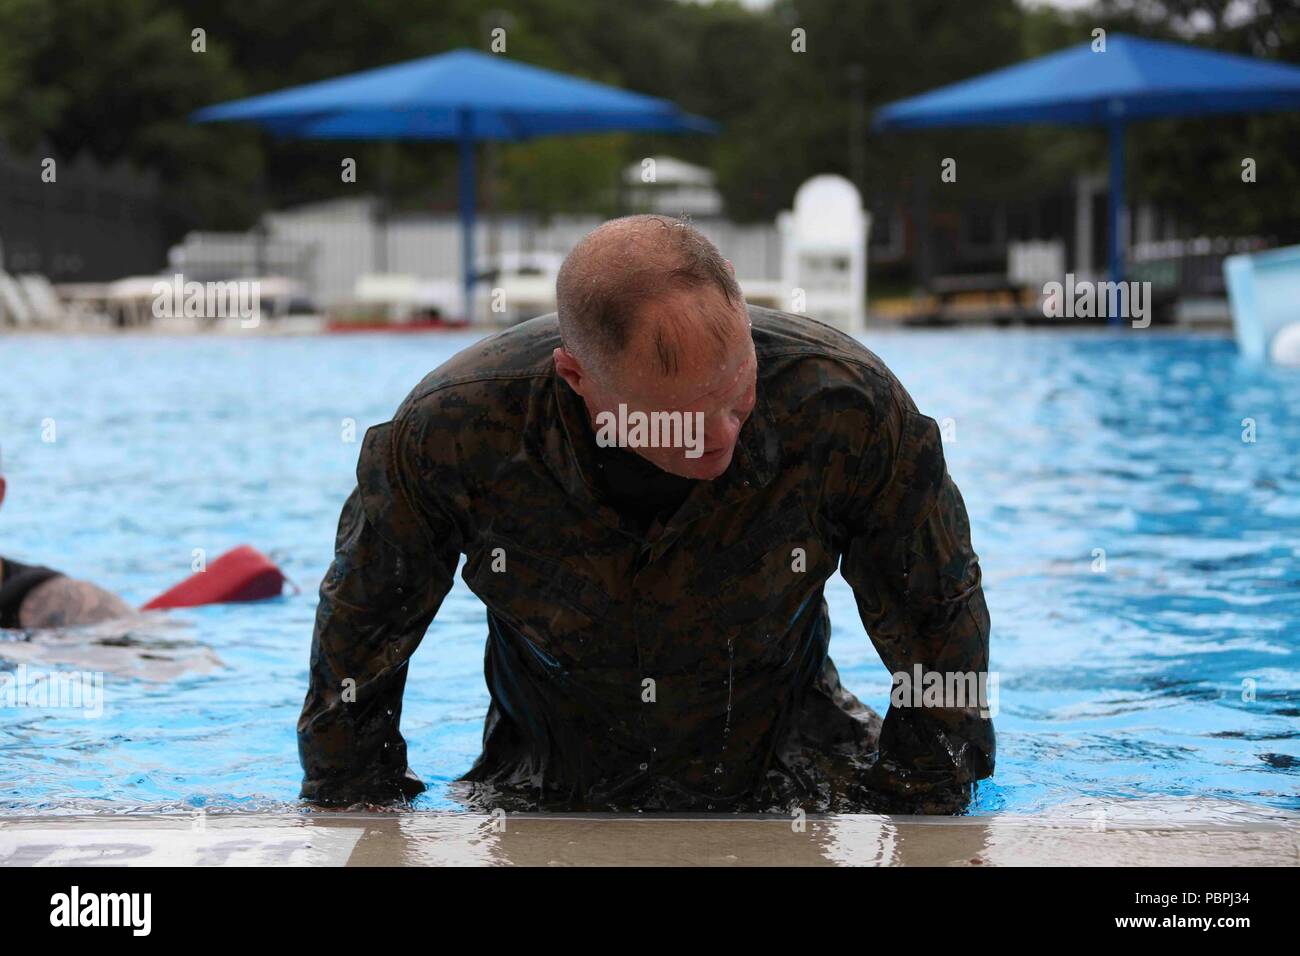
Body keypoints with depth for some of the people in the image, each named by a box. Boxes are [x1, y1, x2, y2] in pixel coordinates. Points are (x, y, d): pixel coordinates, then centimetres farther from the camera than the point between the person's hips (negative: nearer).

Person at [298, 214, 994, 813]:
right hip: (552, 801, -2)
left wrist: (916, 811, -4)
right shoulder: (450, 433, -25)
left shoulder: (849, 405, -26)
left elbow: (942, 630, -8)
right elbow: (357, 642, -5)